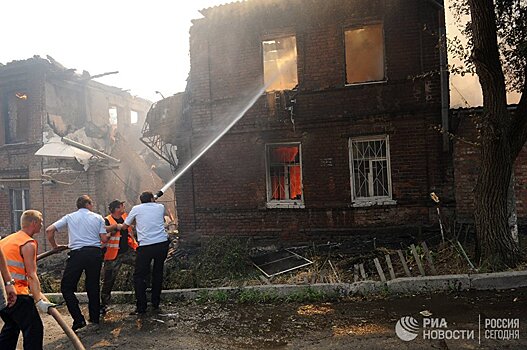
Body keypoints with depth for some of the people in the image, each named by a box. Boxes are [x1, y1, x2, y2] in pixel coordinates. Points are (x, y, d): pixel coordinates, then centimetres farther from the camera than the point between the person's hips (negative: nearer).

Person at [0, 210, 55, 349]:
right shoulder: (28, 243, -10)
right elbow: (31, 275, -18)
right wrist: (39, 300, -23)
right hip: (16, 293, -9)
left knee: (12, 325, 25)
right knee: (34, 328, -8)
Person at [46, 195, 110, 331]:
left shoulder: (69, 217, 9)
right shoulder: (98, 218, 8)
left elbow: (49, 230, 3)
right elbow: (104, 239, 4)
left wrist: (55, 246, 17)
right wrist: (109, 234, 26)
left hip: (77, 254, -2)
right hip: (95, 253, 2)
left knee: (67, 287, 7)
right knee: (93, 286, 14)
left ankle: (78, 319, -2)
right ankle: (95, 318, 21)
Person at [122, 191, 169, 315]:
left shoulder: (136, 209, 7)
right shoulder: (160, 207, 12)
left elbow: (124, 227, 16)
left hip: (145, 246, -3)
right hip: (162, 244, 3)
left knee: (139, 276, 7)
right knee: (158, 273, 18)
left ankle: (141, 307, 4)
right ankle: (156, 303, 24)